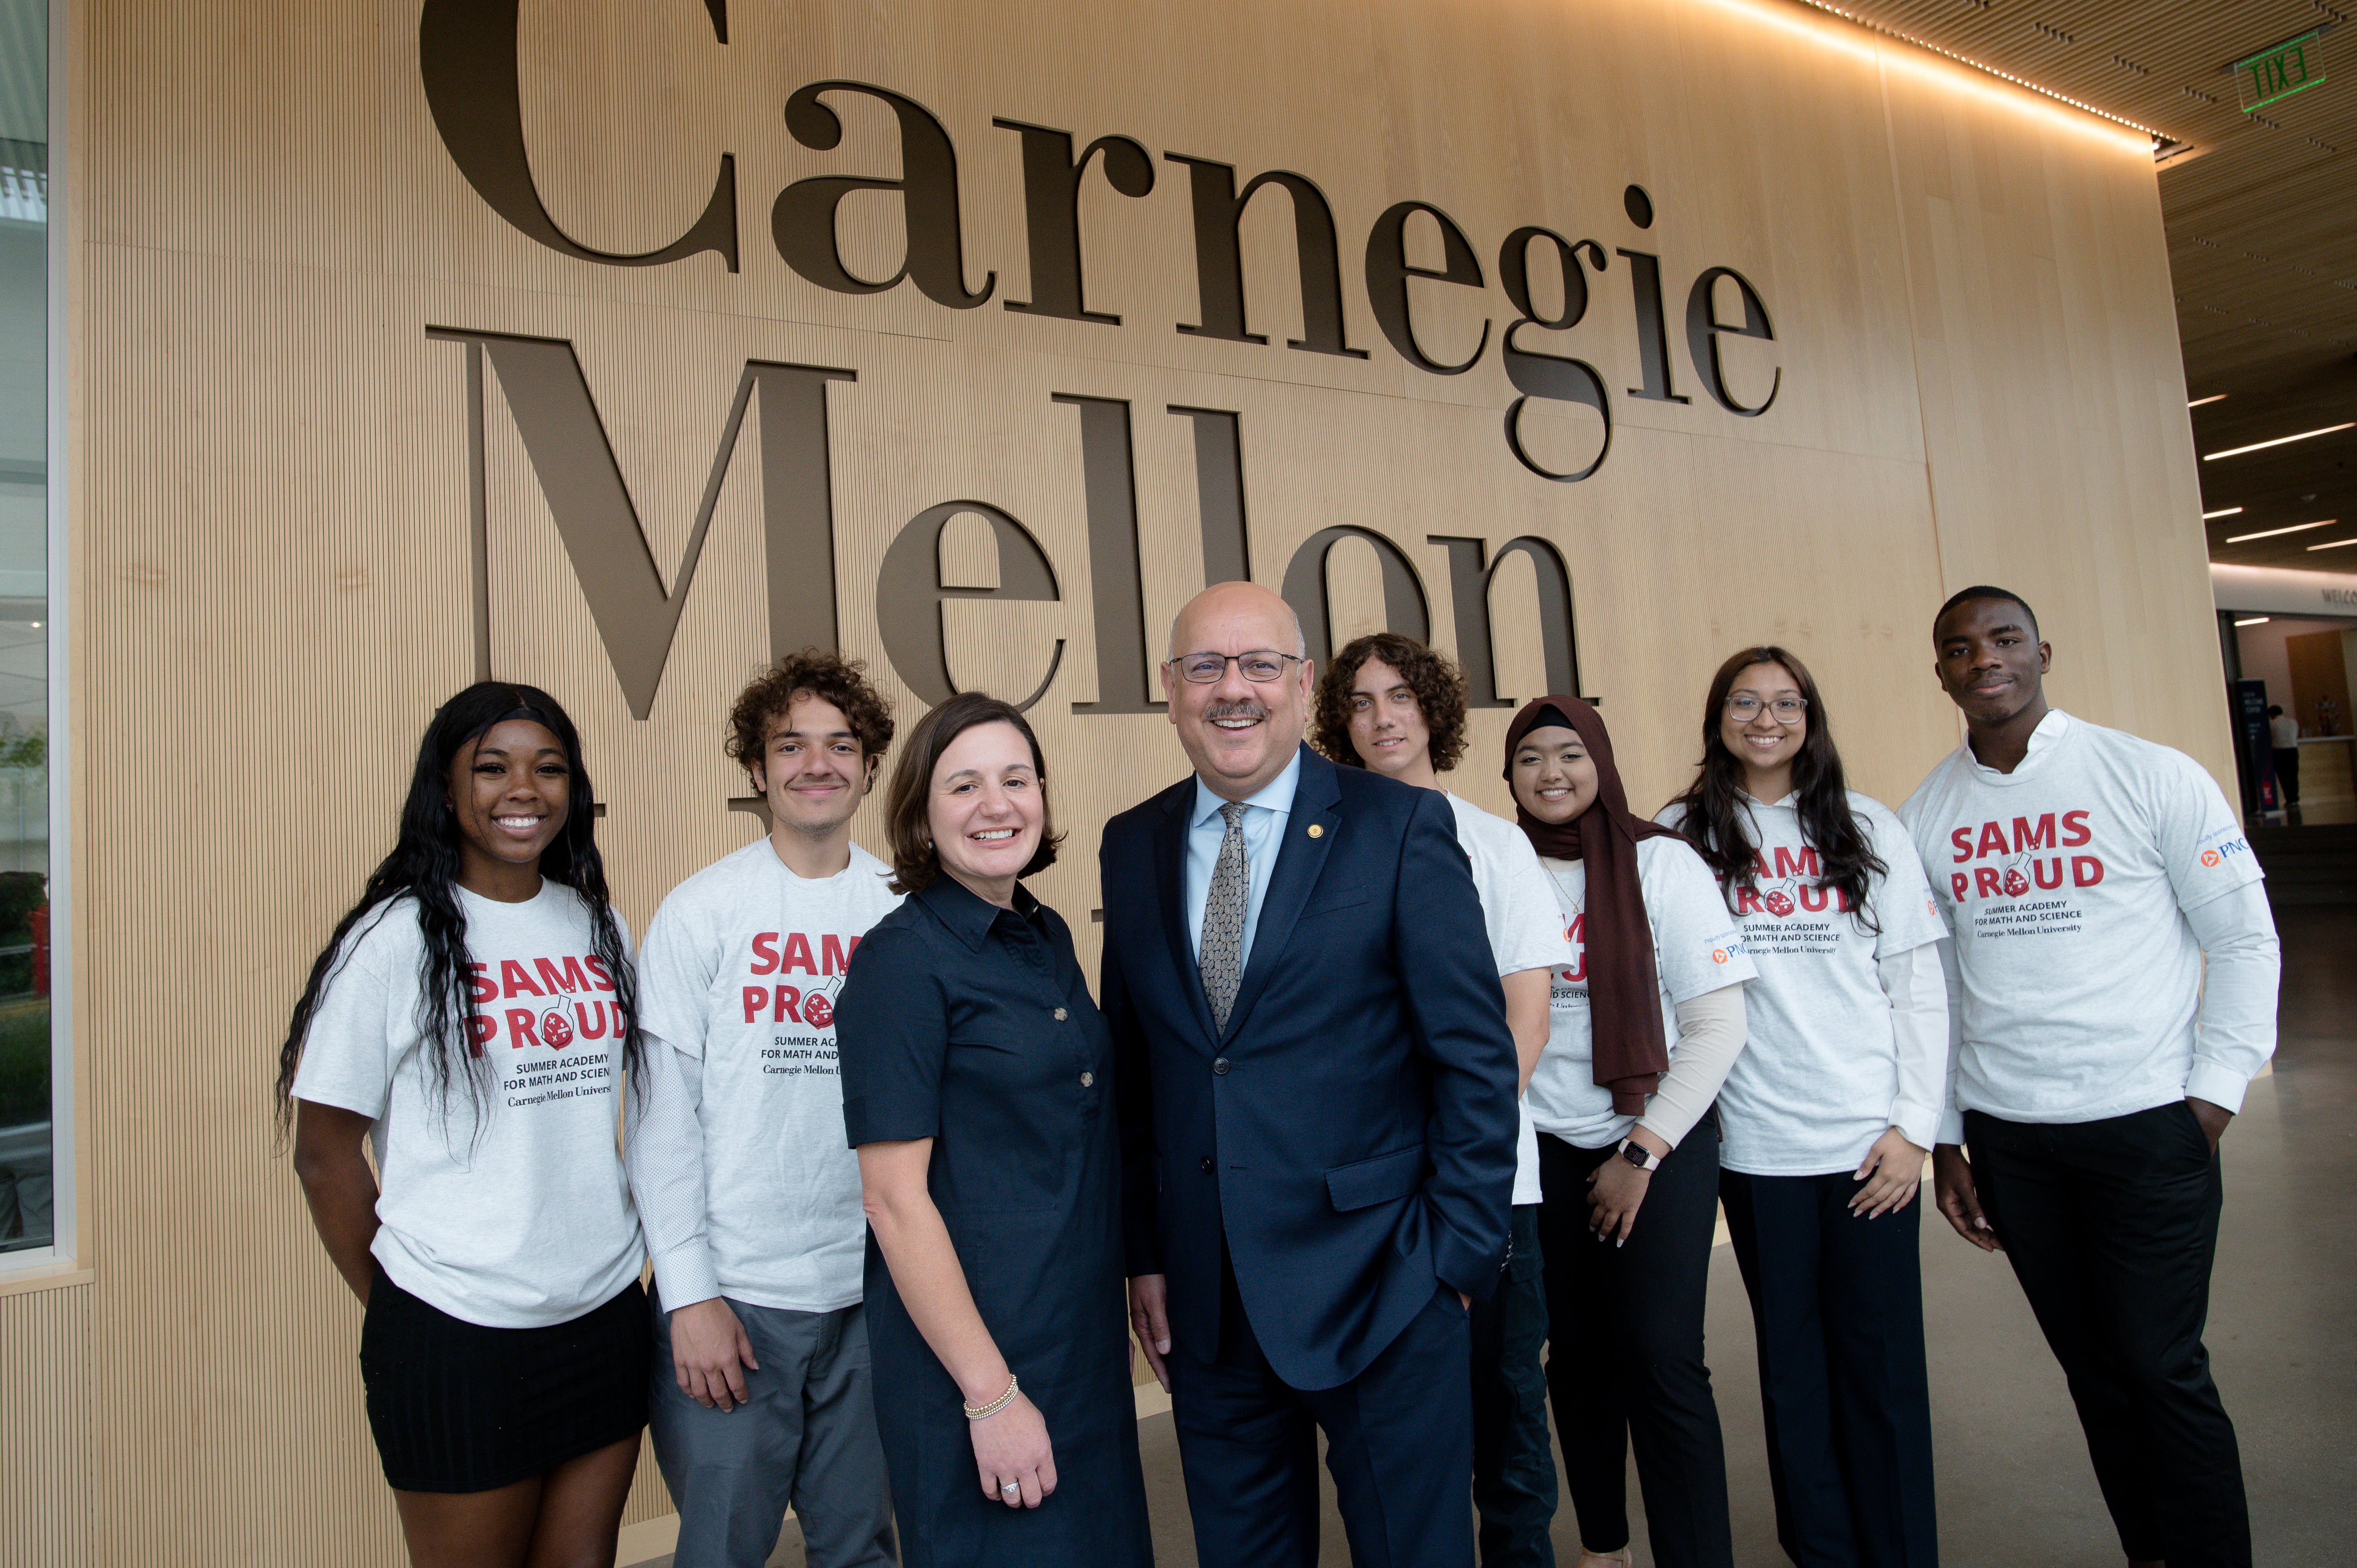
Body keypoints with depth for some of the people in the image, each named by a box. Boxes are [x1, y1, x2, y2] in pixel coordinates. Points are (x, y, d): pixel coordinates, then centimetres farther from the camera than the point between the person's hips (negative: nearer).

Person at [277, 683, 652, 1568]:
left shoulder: (599, 926, 5)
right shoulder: (395, 940, -10)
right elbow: (325, 1156, -5)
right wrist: (396, 1307, 1)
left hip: (607, 1315, 5)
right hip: (458, 1336, -4)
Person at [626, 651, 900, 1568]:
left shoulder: (905, 912, 0)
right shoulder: (701, 912, -6)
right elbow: (664, 1116, -5)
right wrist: (689, 1293, -8)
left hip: (874, 1288, 2)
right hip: (733, 1293, -2)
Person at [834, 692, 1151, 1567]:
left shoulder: (1049, 938, 6)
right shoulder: (903, 959, -16)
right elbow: (894, 1197, -18)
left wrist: (1138, 1276, 10)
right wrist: (991, 1393, -18)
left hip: (1085, 1332, 7)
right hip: (971, 1340, -7)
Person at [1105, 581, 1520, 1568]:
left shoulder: (1403, 826, -7)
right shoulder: (1132, 846, 5)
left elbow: (1477, 1055, -7)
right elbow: (1131, 1068, 8)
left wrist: (1459, 1253, -9)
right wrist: (1142, 1254, 6)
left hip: (1378, 1290, -3)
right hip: (1206, 1302, 4)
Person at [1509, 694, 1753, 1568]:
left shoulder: (1662, 863, -6)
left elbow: (1718, 1024, -7)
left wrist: (1644, 1152, -9)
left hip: (1659, 1144, -2)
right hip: (1543, 1147, 3)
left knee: (1661, 1358, -5)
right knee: (1578, 1354, 11)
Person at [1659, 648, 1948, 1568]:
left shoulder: (1868, 828, 5)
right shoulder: (1683, 834, 2)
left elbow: (1919, 984, 4)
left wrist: (1915, 1124, -2)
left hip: (1869, 1139, 1)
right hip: (1755, 1141, 0)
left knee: (1882, 1360, 6)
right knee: (1793, 1359, 9)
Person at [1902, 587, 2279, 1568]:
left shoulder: (2150, 776, -4)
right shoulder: (1924, 817, 3)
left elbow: (2245, 937, 0)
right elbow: (1924, 985, 7)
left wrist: (2217, 1093, -6)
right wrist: (1944, 1141, 7)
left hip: (2148, 1123, -3)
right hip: (2004, 1135, 3)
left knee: (2163, 1367, 1)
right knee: (2092, 1366, 13)